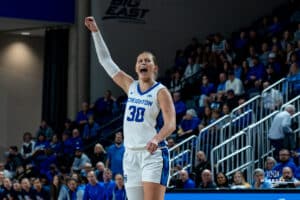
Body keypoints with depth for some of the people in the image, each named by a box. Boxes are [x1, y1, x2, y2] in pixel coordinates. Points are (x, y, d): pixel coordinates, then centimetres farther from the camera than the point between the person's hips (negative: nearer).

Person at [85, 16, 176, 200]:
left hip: (153, 154, -6)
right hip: (131, 155, 6)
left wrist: (156, 138, -34)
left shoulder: (160, 92, -4)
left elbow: (171, 124, -14)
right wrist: (95, 31, 13)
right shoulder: (130, 86, 12)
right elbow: (106, 60, 15)